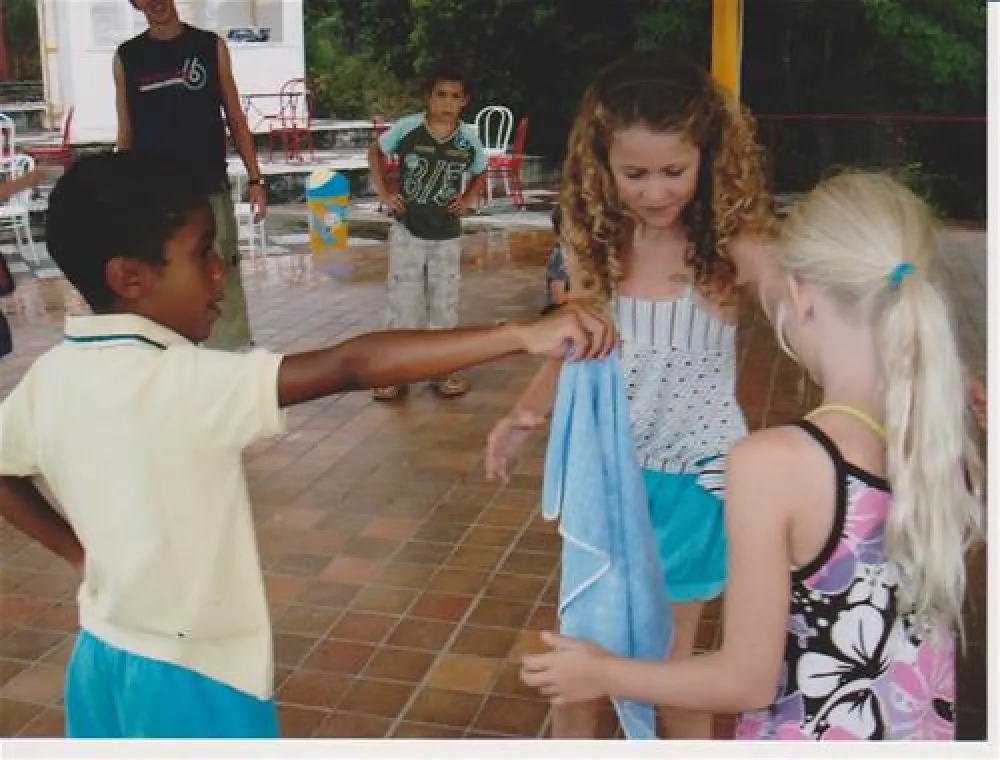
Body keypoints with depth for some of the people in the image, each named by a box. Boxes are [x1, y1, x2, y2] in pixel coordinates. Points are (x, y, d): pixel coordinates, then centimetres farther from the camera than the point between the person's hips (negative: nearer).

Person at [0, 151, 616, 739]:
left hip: (105, 658, 8)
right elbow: (350, 367, -38)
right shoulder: (179, 382, -29)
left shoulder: (50, 377, -4)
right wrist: (520, 334, -42)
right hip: (191, 681, -8)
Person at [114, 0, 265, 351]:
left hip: (209, 190, -1)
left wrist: (254, 179, -1)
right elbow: (126, 133, 10)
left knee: (224, 284, -2)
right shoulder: (127, 57, 6)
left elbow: (235, 119, 7)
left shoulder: (211, 46, 4)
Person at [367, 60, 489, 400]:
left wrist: (468, 199, -3)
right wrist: (383, 192, -3)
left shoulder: (469, 139, -6)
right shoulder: (407, 128, -11)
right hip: (407, 231, -2)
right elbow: (375, 152, 5)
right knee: (402, 301, 1)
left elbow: (480, 173, 14)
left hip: (447, 235, 2)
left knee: (445, 303, 9)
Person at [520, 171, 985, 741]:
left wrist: (603, 673, -6)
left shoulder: (773, 462, -27)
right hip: (924, 732, 6)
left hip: (808, 735, -5)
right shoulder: (957, 451, -9)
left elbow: (748, 680, -20)